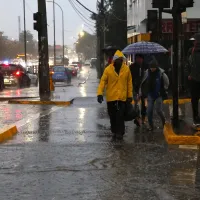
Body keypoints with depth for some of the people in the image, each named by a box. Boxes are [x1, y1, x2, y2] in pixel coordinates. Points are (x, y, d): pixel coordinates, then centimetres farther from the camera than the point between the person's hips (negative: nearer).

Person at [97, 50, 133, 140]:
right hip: (111, 97, 1)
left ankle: (120, 133, -1)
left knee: (120, 116, -7)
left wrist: (130, 95, 5)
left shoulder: (126, 69, 0)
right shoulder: (108, 69, -5)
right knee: (112, 116, 11)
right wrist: (100, 93, -17)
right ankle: (114, 131, 26)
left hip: (122, 97, -1)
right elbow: (103, 81, -7)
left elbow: (129, 83, 5)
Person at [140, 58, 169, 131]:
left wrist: (163, 91, 2)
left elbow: (166, 83, -1)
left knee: (159, 110, -2)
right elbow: (143, 83, 8)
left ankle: (164, 122, 26)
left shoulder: (161, 73, -14)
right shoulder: (147, 73, -3)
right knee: (149, 111, -1)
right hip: (150, 95, 3)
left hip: (159, 95, -3)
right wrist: (141, 92, 7)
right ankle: (151, 126, 11)